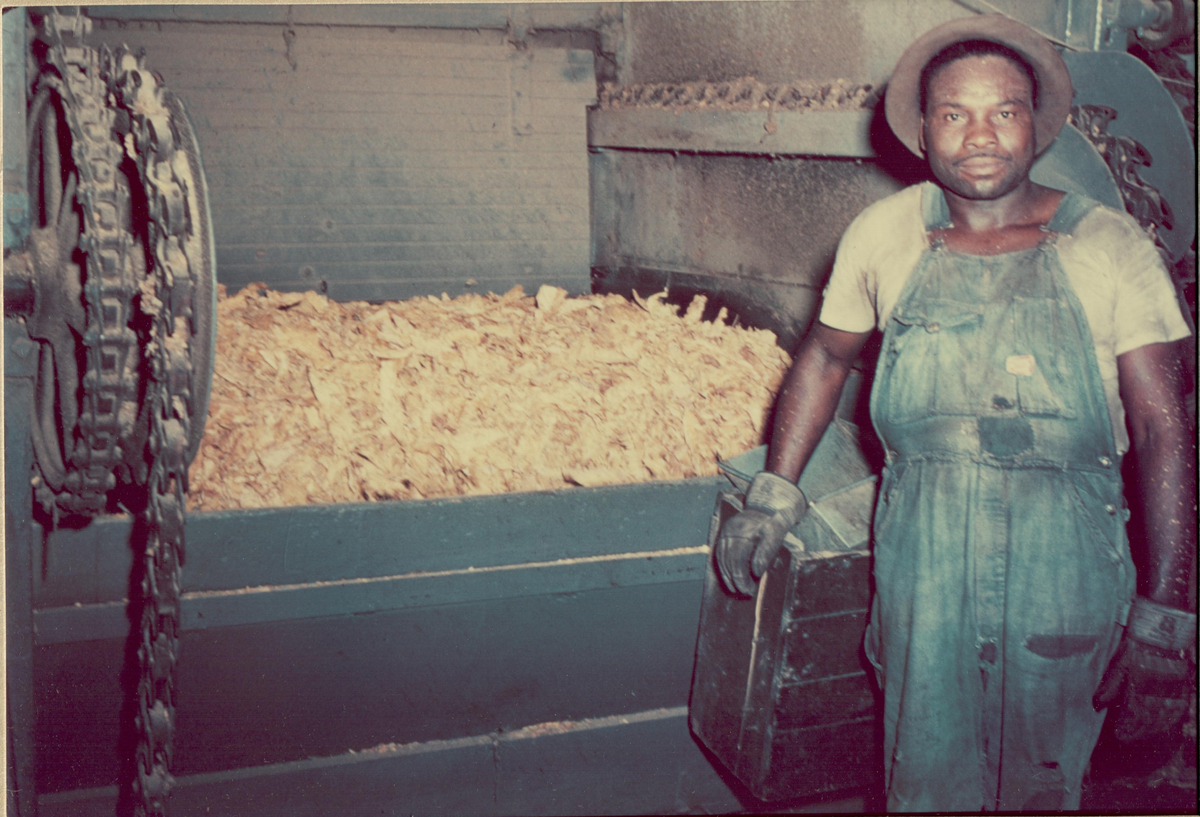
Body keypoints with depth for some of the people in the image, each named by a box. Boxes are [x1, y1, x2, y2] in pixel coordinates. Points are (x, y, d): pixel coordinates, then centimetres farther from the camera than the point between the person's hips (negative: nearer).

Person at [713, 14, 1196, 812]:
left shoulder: (1108, 246, -2)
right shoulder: (884, 234, 5)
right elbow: (826, 356, 20)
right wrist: (773, 495, 14)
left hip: (1063, 566, -1)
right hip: (921, 559, 1)